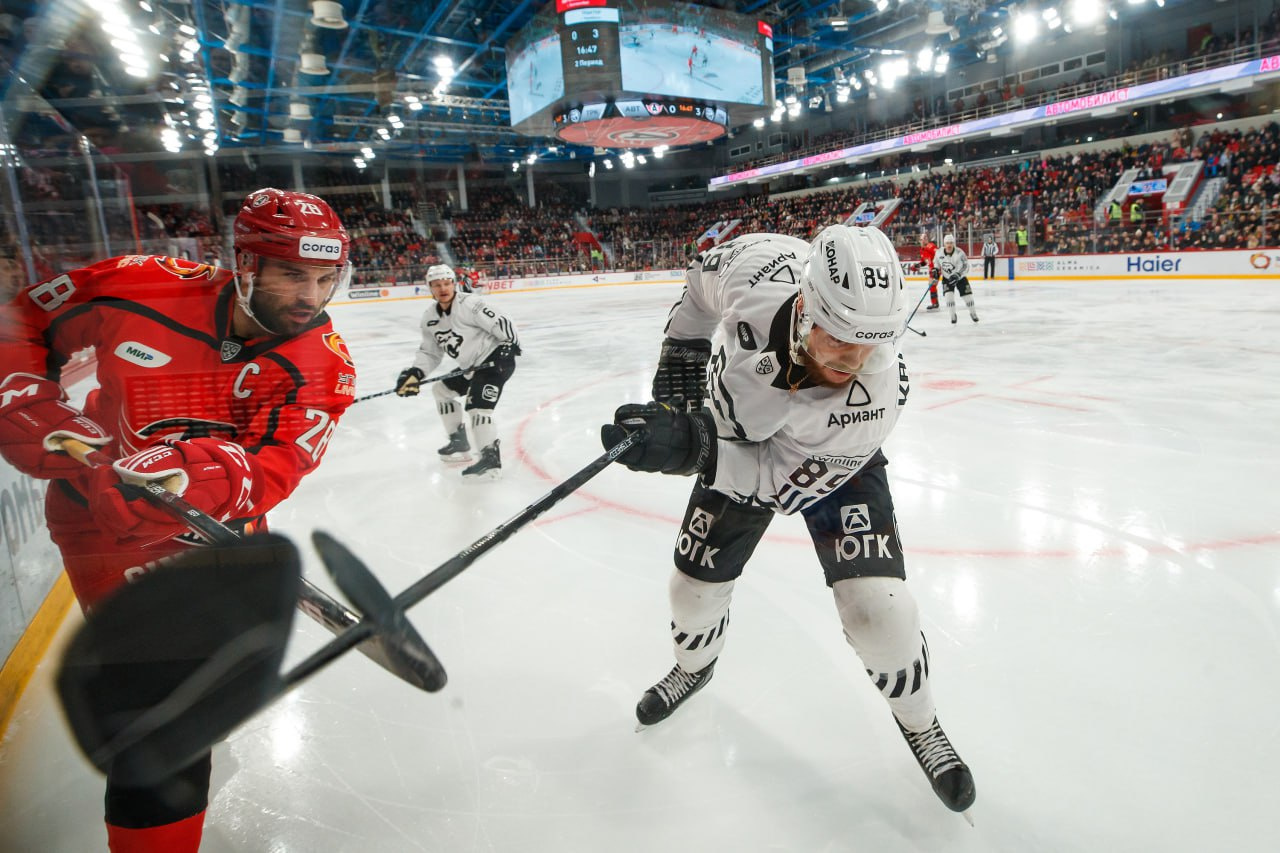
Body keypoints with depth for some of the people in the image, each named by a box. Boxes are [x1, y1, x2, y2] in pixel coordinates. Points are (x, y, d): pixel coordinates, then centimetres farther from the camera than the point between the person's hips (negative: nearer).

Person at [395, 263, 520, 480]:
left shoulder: (469, 304, -20)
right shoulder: (430, 318, 4)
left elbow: (501, 325, -20)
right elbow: (430, 352, 8)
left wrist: (509, 347, -26)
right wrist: (415, 373, -7)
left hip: (496, 359, -9)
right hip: (472, 366, 9)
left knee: (477, 405, -21)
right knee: (441, 389, 19)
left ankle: (491, 459, -16)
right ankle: (459, 442, 27)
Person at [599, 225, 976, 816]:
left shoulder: (877, 395, -40)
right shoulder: (760, 265, -35)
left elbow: (778, 480, -32)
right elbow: (703, 282, -9)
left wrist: (689, 447, -45)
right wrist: (680, 365, -10)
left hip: (830, 463, -3)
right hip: (737, 440, 3)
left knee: (876, 608, -18)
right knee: (694, 586, 10)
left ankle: (918, 722, 16)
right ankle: (694, 665, 48)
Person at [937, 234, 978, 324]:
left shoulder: (959, 252, -24)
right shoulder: (940, 253, -12)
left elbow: (965, 266, -26)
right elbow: (938, 264, 9)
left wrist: (957, 275, -37)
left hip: (960, 277, -2)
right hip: (947, 277, 2)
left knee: (967, 295, 0)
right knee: (949, 295, -15)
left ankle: (973, 313, 24)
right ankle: (953, 315, 1)